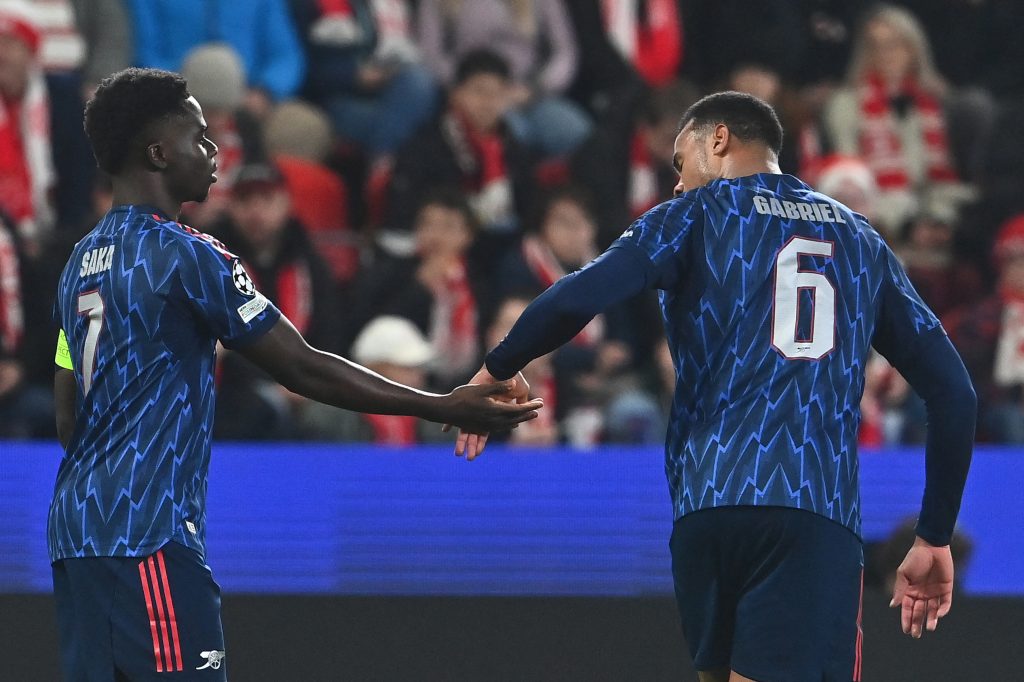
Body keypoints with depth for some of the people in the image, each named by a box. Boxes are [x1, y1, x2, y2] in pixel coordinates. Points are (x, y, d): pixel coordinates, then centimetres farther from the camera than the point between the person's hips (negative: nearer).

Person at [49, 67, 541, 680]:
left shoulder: (82, 262, 15)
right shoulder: (187, 255, -10)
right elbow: (305, 370, -9)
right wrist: (444, 408, -4)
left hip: (76, 529, 9)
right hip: (148, 537, -9)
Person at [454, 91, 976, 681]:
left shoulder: (701, 212, 11)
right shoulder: (860, 240, 22)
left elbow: (577, 299, -5)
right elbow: (954, 392, 18)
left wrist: (496, 370, 12)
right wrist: (935, 539, 23)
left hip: (711, 503, -1)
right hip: (822, 520, 1)